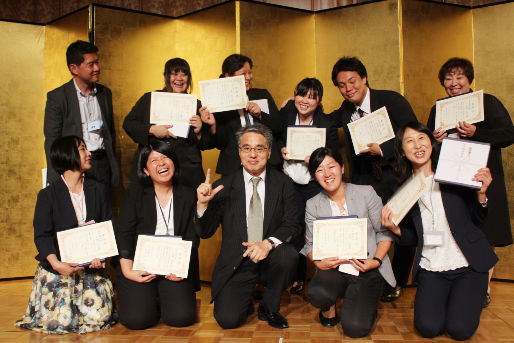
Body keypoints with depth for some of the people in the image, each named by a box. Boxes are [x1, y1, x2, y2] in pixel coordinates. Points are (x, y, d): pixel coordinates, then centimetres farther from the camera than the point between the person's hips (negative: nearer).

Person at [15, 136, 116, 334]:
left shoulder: (97, 190, 8)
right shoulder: (48, 195, -2)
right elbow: (42, 235, -8)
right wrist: (56, 263, -24)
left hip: (91, 267, 2)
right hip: (57, 267, -2)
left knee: (99, 318, -7)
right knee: (60, 321, -8)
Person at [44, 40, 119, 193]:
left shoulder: (105, 93, 11)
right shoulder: (57, 97, -5)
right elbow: (52, 141, -5)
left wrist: (113, 167, 14)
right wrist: (56, 183, -9)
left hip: (102, 164, 4)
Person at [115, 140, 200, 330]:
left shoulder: (187, 195, 10)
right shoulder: (135, 192, 7)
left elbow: (192, 239, 6)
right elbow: (124, 233, 0)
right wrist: (127, 270, -12)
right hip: (139, 266, -1)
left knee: (182, 317, -19)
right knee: (137, 319, -20)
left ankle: (163, 298, 14)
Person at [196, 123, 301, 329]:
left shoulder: (283, 184, 2)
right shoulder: (224, 186, 0)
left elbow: (292, 225, -6)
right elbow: (205, 233, 0)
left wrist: (269, 243, -26)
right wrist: (203, 203, -20)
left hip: (269, 260, 1)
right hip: (236, 265, -1)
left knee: (288, 255, -32)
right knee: (228, 319, -22)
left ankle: (269, 307, -2)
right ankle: (246, 302, 17)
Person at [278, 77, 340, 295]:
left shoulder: (327, 125, -8)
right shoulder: (286, 114, -1)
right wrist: (281, 149, -7)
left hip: (316, 187, -2)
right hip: (290, 184, 3)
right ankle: (298, 278, 23)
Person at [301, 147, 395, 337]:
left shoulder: (366, 193, 0)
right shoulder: (313, 205, 6)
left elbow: (384, 231, 2)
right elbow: (311, 243, 6)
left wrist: (376, 261, -13)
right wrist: (319, 262, -16)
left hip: (367, 268, -1)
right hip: (334, 267, 1)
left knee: (355, 327, -20)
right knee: (317, 294, -34)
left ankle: (367, 303, 17)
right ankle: (329, 306, 5)